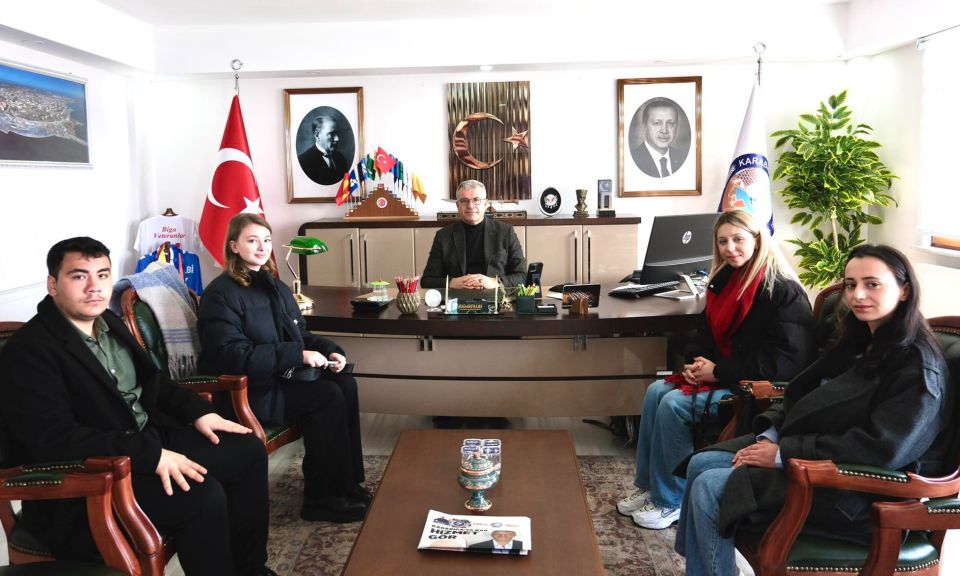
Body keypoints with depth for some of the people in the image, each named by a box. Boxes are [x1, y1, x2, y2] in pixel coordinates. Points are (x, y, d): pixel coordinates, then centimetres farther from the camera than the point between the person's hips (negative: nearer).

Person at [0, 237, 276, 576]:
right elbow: (55, 440, -26)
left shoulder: (108, 322, 9)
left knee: (248, 451, 3)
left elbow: (150, 380, 21)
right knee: (202, 496, -29)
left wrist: (198, 411, 3)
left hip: (147, 441, 9)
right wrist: (151, 455, -30)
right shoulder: (28, 350, -17)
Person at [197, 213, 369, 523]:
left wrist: (331, 351, -1)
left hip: (283, 375, 8)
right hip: (246, 390, -8)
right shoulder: (221, 294, -11)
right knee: (327, 396, -25)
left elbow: (300, 335, 21)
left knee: (346, 384, -15)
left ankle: (347, 483, -7)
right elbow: (234, 357, -22)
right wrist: (299, 355, -25)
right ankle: (322, 498, -14)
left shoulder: (274, 286, 15)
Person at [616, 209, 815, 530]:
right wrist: (696, 361, -5)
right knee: (656, 392, -8)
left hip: (755, 387, -8)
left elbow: (783, 360, -22)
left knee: (674, 404, -22)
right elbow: (707, 332, 18)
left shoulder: (783, 291, -16)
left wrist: (719, 371, -21)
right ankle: (648, 486, 1)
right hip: (718, 374, 9)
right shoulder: (726, 281, 9)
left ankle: (669, 501, -8)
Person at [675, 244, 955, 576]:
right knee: (701, 465, -3)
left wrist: (784, 454, -22)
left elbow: (881, 449, -25)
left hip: (861, 492, -9)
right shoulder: (860, 342, 12)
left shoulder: (918, 367, -16)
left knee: (710, 490, -18)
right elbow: (805, 394, 13)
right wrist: (770, 435, -6)